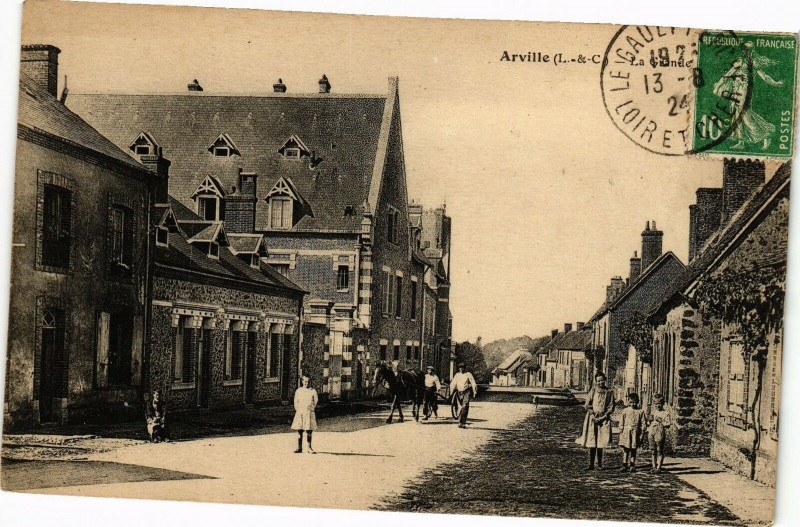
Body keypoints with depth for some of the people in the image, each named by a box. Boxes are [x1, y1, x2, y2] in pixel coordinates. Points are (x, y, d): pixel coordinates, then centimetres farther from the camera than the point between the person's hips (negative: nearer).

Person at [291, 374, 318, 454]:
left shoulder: (313, 391, 3)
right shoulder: (298, 391, 6)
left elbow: (315, 402, 8)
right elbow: (296, 402, 10)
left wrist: (311, 408, -2)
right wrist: (298, 409, 1)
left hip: (309, 413, -1)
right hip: (300, 413, 1)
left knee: (309, 431, -1)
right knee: (299, 431, 1)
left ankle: (309, 448, 6)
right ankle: (299, 447, 8)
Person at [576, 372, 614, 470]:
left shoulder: (609, 393, 5)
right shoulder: (593, 391, 5)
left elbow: (611, 408, 4)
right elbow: (587, 405, 2)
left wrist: (602, 417, -7)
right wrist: (593, 415, -10)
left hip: (603, 419, 0)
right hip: (592, 418, 0)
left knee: (600, 444, -2)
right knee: (591, 443, -3)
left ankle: (599, 465, 6)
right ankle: (591, 465, 2)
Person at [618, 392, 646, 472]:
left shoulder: (640, 411, 4)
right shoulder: (625, 411, 5)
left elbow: (642, 423, 6)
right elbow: (621, 422, 7)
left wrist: (642, 433, 2)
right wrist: (621, 432, 1)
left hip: (635, 432, 0)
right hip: (626, 432, 0)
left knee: (633, 450, 7)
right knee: (625, 449, -2)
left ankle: (632, 466, 14)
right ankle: (624, 465, 1)